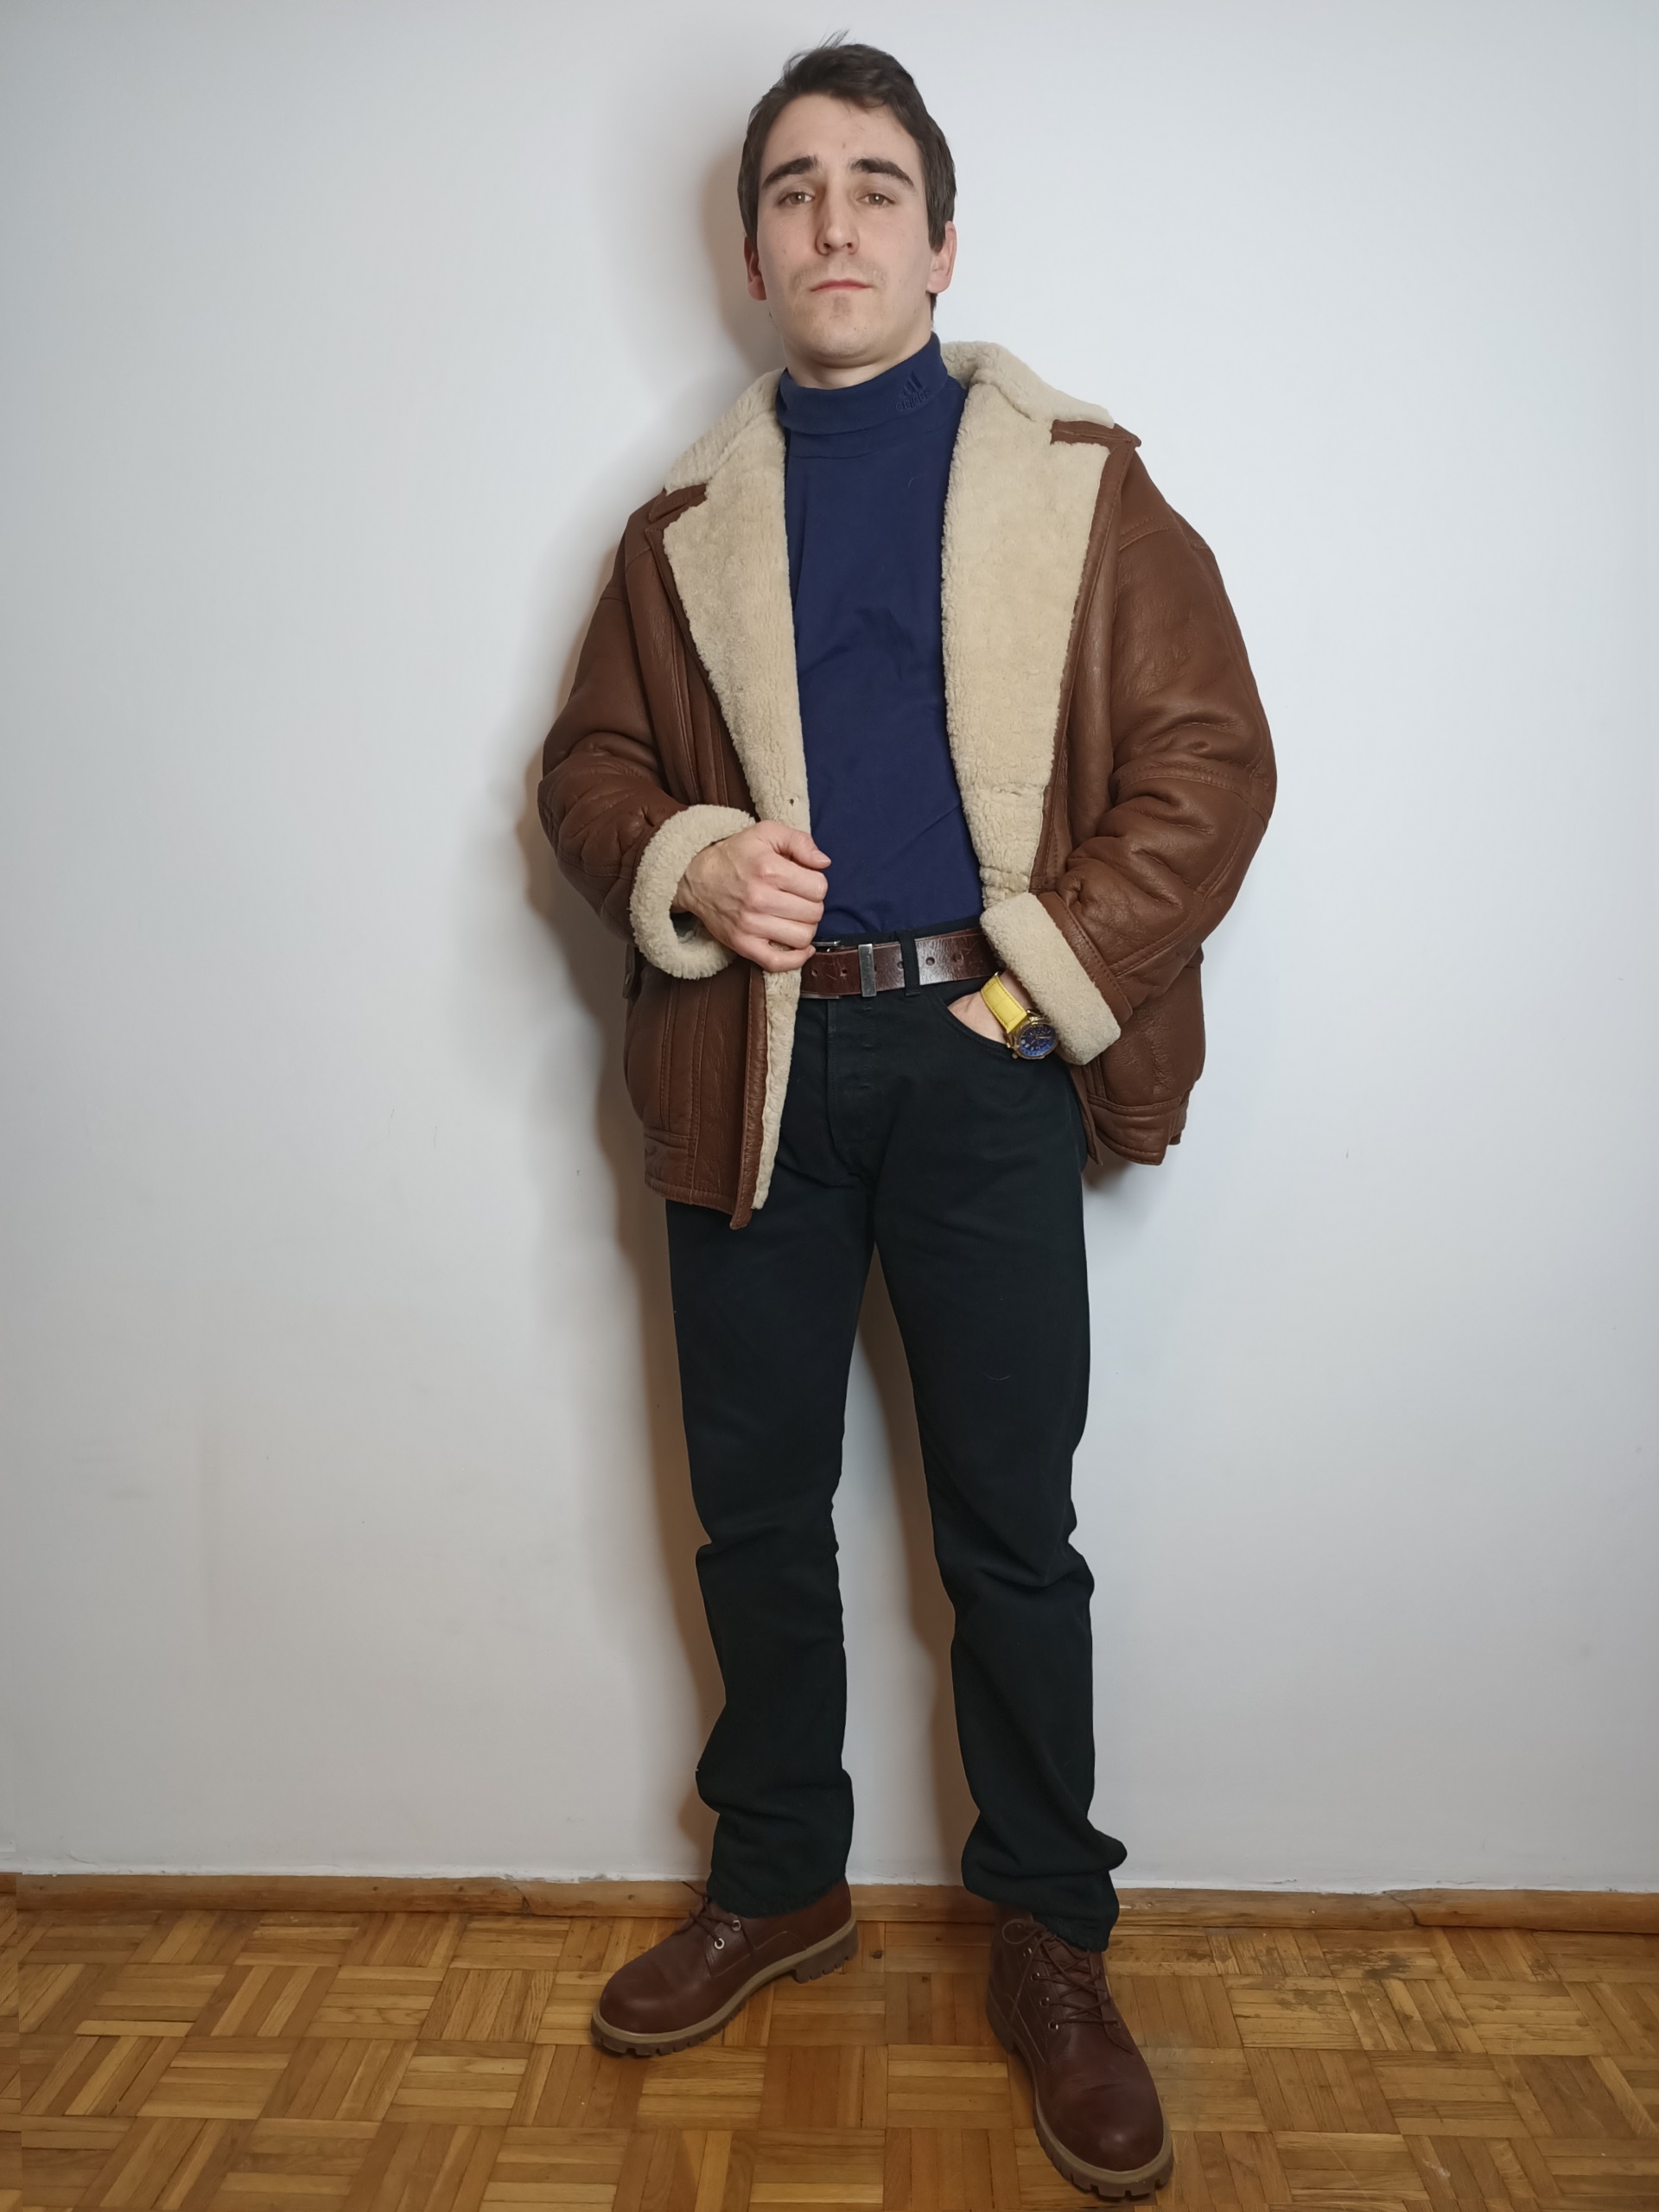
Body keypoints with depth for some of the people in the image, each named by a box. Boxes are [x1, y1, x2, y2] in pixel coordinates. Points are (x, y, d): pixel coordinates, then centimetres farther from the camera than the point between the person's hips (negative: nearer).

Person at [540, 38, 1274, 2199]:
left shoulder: (1076, 481, 5)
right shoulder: (687, 522, 13)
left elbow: (1208, 760, 0)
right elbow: (590, 765, 14)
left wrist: (1050, 977, -10)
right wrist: (684, 866, -8)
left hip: (985, 1063, -2)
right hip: (753, 1064, 3)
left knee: (1012, 1532, 5)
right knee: (757, 1514, 12)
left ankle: (1052, 1943, 26)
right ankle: (780, 1883, 35)